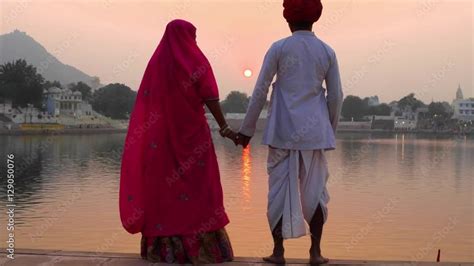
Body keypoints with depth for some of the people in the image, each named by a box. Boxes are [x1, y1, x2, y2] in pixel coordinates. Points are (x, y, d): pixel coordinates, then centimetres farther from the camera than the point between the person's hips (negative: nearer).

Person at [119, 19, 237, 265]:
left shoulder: (156, 61, 8)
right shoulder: (196, 61, -4)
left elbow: (145, 101, 6)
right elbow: (210, 99, -10)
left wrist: (144, 135, 10)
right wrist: (224, 128, -3)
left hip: (162, 134, 4)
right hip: (191, 133, -4)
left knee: (162, 185, 7)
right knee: (198, 185, 1)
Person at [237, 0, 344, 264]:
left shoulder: (278, 48, -1)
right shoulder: (327, 51, 5)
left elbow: (260, 91, -3)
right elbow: (336, 96, 6)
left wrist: (247, 129, 3)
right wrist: (330, 130, 17)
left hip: (283, 130, -1)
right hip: (315, 130, 2)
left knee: (280, 188, 5)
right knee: (315, 189, 8)